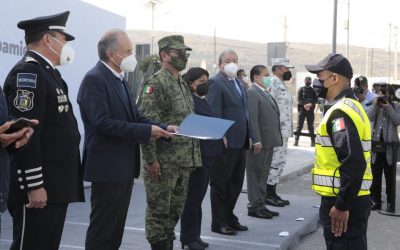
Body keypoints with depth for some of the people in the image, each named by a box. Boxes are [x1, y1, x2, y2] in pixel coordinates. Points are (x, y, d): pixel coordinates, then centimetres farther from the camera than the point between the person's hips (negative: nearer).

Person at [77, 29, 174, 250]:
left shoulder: (119, 79, 14)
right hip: (107, 167, -9)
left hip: (124, 165, 9)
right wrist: (146, 131, -22)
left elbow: (134, 117, 14)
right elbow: (103, 123, -25)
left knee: (116, 227, 17)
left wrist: (162, 128, -3)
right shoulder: (94, 79, -15)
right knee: (102, 229, 0)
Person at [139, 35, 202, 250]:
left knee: (175, 210, 15)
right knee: (158, 210, 1)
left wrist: (193, 155, 17)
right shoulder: (156, 83, -12)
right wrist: (150, 159, -21)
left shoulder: (183, 84, 16)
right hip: (163, 161, -8)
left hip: (184, 161, 8)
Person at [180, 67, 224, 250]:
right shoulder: (189, 100, -11)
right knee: (193, 197, 0)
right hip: (197, 154, -9)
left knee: (197, 196, 14)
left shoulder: (204, 101, 16)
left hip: (209, 154, 9)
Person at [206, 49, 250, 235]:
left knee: (236, 184, 16)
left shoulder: (239, 83, 17)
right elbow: (213, 112, -17)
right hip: (226, 143, -9)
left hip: (240, 143, 9)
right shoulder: (216, 82, -10)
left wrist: (248, 136, 14)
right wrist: (221, 137, -22)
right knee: (220, 185, 3)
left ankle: (229, 218, 28)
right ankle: (218, 223, 12)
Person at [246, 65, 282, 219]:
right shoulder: (252, 92, -12)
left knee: (263, 175, 14)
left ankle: (261, 205, 22)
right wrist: (256, 141, -23)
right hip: (259, 143, -9)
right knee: (255, 174, -1)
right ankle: (254, 207, 6)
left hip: (268, 142, 9)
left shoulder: (265, 93, 17)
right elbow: (252, 118, -19)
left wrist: (275, 139, 14)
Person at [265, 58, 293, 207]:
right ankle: (268, 195, 2)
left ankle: (272, 193, 20)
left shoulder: (281, 84, 17)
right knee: (275, 163, -5)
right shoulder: (273, 84, -14)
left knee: (279, 163, 13)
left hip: (283, 131, 10)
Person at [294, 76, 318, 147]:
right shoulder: (301, 89, 8)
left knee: (311, 126, 2)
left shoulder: (312, 90, 13)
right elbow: (299, 99, -2)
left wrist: (310, 104, -14)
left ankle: (313, 141, 4)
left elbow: (316, 99, 4)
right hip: (301, 109, -1)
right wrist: (304, 105, -18)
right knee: (299, 125, -5)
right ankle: (296, 140, -5)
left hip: (310, 109, 2)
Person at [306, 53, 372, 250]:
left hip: (342, 202, -10)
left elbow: (354, 163, -26)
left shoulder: (340, 112, -17)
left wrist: (342, 205, -23)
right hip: (354, 199, 10)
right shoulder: (352, 106, 15)